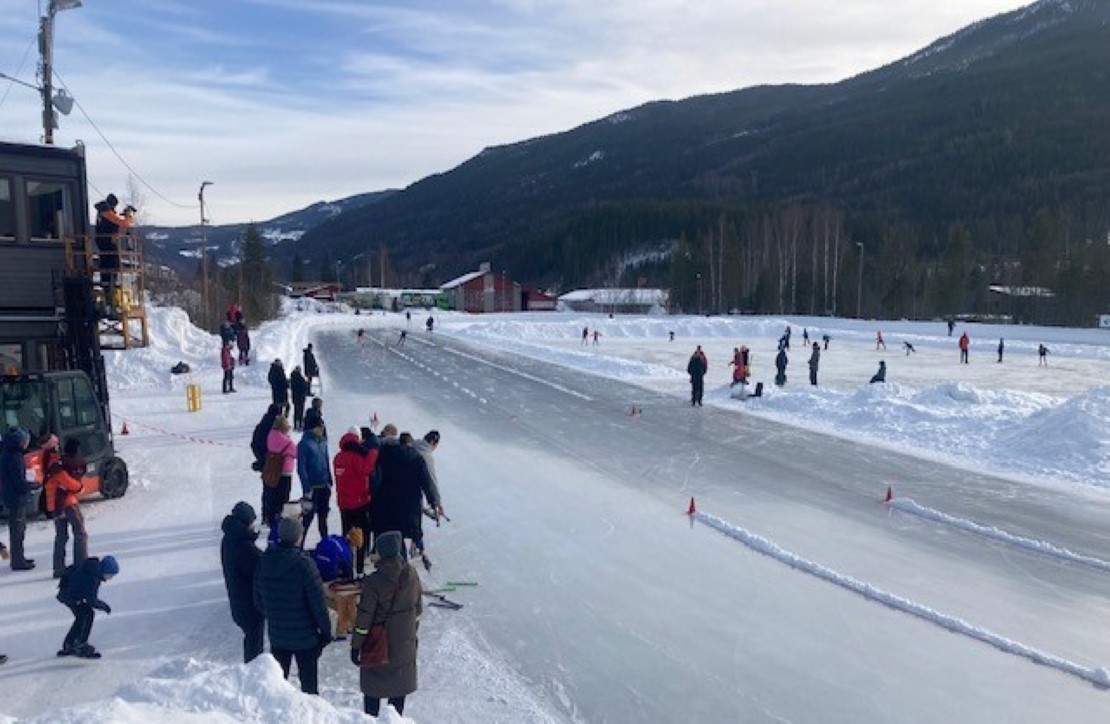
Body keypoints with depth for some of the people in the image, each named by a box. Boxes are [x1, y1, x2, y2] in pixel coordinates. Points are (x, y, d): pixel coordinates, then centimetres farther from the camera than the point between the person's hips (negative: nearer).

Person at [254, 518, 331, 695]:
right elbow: (318, 602, -18)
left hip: (276, 635, 5)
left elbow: (258, 600, 7)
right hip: (305, 636, -5)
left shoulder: (264, 561, -4)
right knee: (309, 683, 8)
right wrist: (326, 630, -5)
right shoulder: (304, 564, -21)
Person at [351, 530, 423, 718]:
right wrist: (414, 634, 18)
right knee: (399, 686, 18)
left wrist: (356, 645, -4)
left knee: (372, 688, 14)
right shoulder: (412, 575, -9)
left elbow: (364, 618, -16)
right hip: (404, 644, 4)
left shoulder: (373, 582, -22)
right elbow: (418, 608, 3)